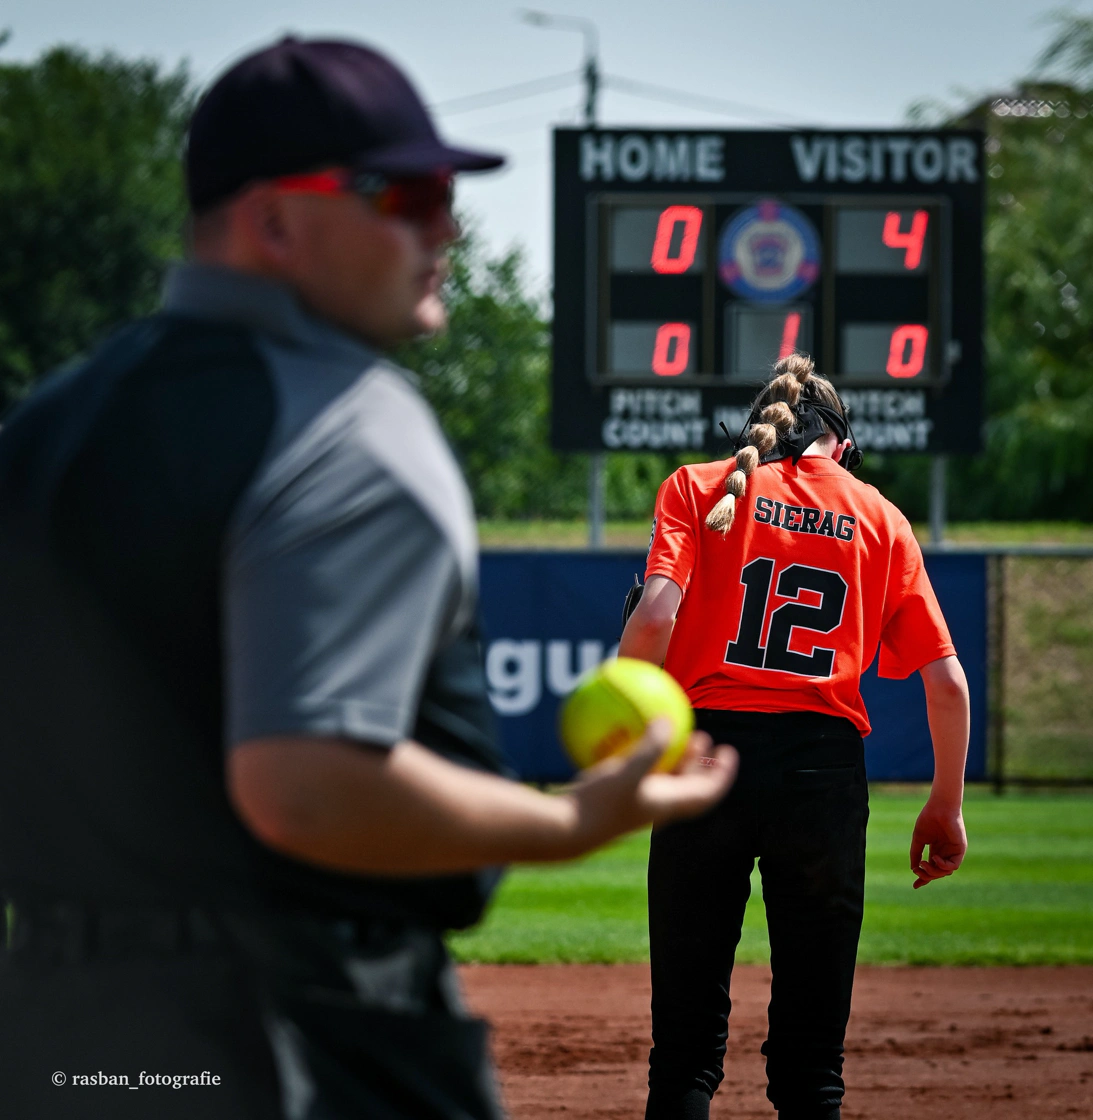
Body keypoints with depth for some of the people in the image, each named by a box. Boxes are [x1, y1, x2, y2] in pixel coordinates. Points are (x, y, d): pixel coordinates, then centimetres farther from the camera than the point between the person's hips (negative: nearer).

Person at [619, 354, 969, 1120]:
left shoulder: (700, 488, 9)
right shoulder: (881, 518, 13)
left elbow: (656, 614, -8)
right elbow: (947, 681, 9)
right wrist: (947, 807, 18)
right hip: (826, 765, 1)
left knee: (688, 1038, 1)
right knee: (811, 1056, 6)